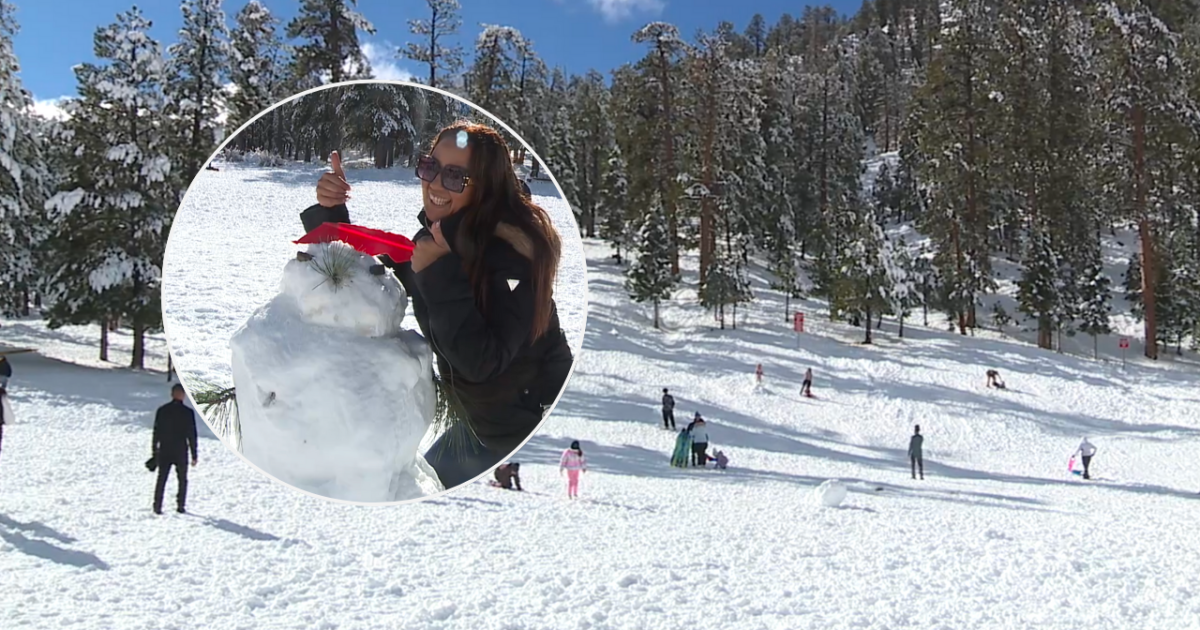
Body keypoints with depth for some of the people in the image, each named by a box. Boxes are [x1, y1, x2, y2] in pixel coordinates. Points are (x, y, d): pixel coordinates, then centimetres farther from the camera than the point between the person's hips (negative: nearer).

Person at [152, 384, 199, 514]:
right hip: (181, 452, -2)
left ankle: (157, 507, 5)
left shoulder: (162, 410, -2)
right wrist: (194, 455, 0)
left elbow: (156, 432, 2)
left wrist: (154, 452, 10)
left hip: (164, 451, 2)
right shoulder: (188, 412, -9)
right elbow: (192, 435, -7)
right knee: (182, 480, 12)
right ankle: (180, 506, 11)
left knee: (161, 480, 9)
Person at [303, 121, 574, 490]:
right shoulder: (434, 238, -2)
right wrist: (330, 212, -5)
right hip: (481, 425, 8)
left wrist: (441, 274, -34)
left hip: (535, 428, -8)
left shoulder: (513, 250, -25)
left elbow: (480, 362, -30)